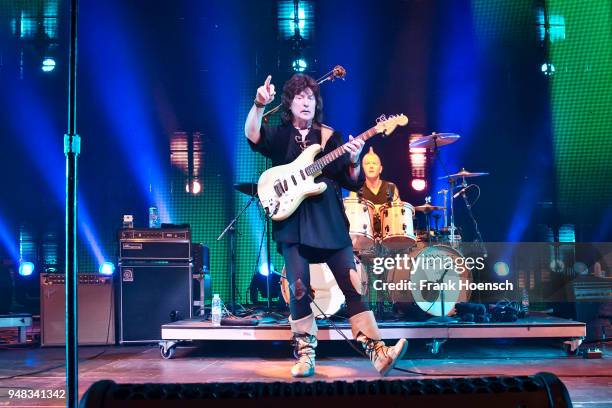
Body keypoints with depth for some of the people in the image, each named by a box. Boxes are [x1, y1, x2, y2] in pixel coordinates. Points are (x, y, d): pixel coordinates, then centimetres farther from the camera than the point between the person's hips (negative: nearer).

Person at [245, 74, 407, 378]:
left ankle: (376, 352, -5)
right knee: (298, 289, -8)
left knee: (352, 284, -5)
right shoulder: (279, 135, 8)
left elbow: (352, 183, 7)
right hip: (293, 222, -1)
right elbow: (253, 136, -17)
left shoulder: (330, 136, 13)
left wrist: (354, 161, -14)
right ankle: (305, 355, 4)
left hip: (330, 220, 2)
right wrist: (259, 105, -33)